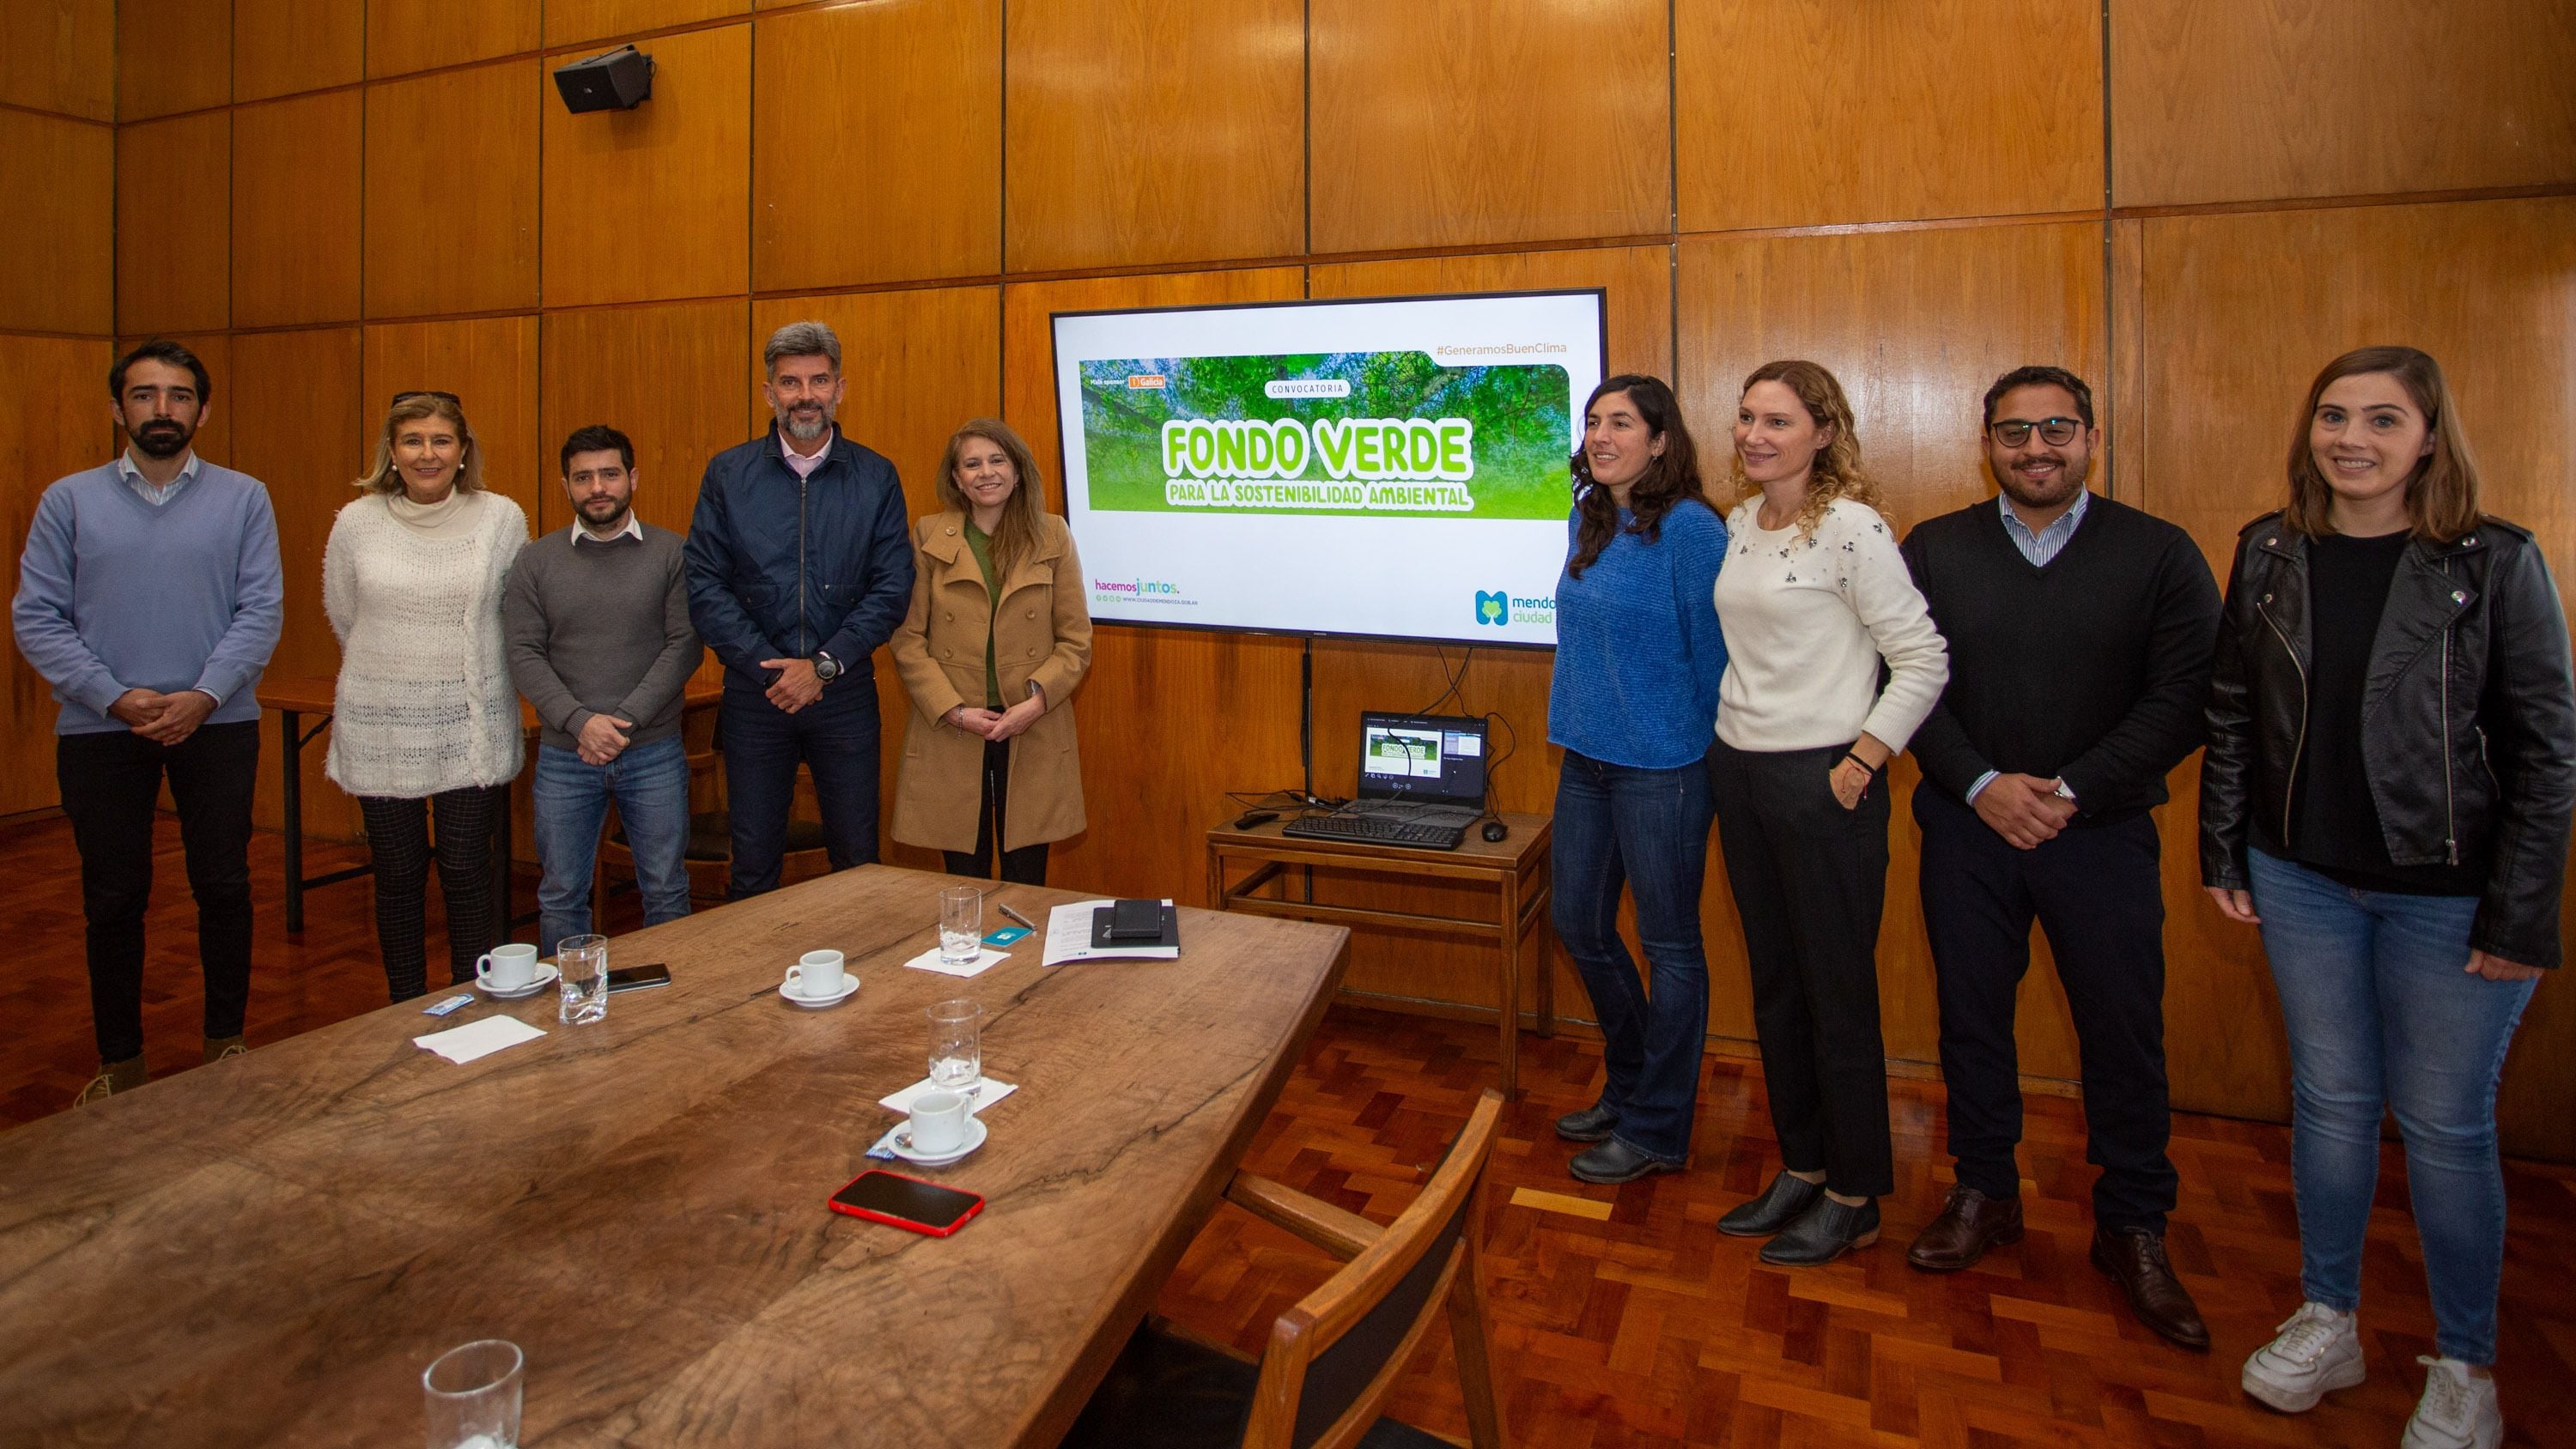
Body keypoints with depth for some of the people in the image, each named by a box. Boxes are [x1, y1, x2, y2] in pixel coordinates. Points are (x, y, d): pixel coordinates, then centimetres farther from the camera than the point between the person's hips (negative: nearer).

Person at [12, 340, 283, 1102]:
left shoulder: (243, 498, 2)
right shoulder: (69, 501, 4)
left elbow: (262, 610, -4)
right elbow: (36, 617, -1)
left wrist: (203, 696, -15)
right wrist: (116, 698, -13)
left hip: (218, 722, 0)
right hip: (100, 727, 1)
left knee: (223, 887, 6)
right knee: (113, 899, 9)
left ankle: (226, 1041, 22)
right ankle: (120, 1060, 22)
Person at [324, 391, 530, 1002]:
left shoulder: (502, 519, -4)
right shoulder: (356, 522, -1)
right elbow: (344, 618, 13)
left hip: (472, 725, -1)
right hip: (381, 724, 1)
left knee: (467, 872, 2)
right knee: (398, 876, 9)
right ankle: (405, 1012, 23)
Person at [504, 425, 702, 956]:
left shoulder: (671, 553, 0)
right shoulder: (536, 561, 4)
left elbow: (684, 645, -6)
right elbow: (524, 655, -2)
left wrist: (626, 720, -14)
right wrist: (580, 721, -16)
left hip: (655, 752, -1)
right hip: (564, 755, 1)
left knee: (666, 892, 8)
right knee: (561, 896, 11)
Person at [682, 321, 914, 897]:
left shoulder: (876, 477, 2)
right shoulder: (728, 474, 3)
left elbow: (892, 587, -3)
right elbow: (703, 584, -2)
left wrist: (823, 666, -12)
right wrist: (767, 668, -11)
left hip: (845, 691, 0)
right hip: (755, 692, 0)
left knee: (857, 857, 8)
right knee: (753, 861, 9)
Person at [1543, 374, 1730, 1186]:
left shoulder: (1689, 529, -14)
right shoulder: (1588, 523, 9)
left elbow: (1714, 655, -11)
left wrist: (1712, 767, -7)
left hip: (1661, 767, -8)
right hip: (1586, 759, 8)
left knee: (1668, 944, 6)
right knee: (1578, 921, 17)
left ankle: (1655, 1129, 22)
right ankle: (1628, 1088, 38)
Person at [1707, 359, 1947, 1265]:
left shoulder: (1850, 526, -12)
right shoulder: (1741, 521, 10)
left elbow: (1924, 660, -13)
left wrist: (1862, 762, -15)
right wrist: (1731, 751, 13)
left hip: (1822, 781, -7)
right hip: (1739, 772, 8)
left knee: (1838, 994, 4)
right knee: (1774, 985, 15)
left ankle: (1854, 1199, 20)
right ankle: (1801, 1168, 31)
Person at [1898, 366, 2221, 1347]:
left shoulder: (2160, 555, 0)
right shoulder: (1934, 550, 4)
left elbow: (2181, 700, -7)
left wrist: (2068, 791, -17)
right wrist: (1981, 785, -14)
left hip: (2102, 831, -1)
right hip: (1967, 825, 1)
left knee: (2123, 1030, 7)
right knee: (1971, 1016, 11)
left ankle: (2133, 1229, 25)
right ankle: (1984, 1193, 30)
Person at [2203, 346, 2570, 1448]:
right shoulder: (2269, 552, 2)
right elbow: (2230, 714, 6)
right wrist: (2223, 852, 3)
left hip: (2446, 892, -3)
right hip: (2303, 881, 3)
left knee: (2444, 1126, 7)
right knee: (2330, 1101, 14)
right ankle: (2327, 1323, 30)